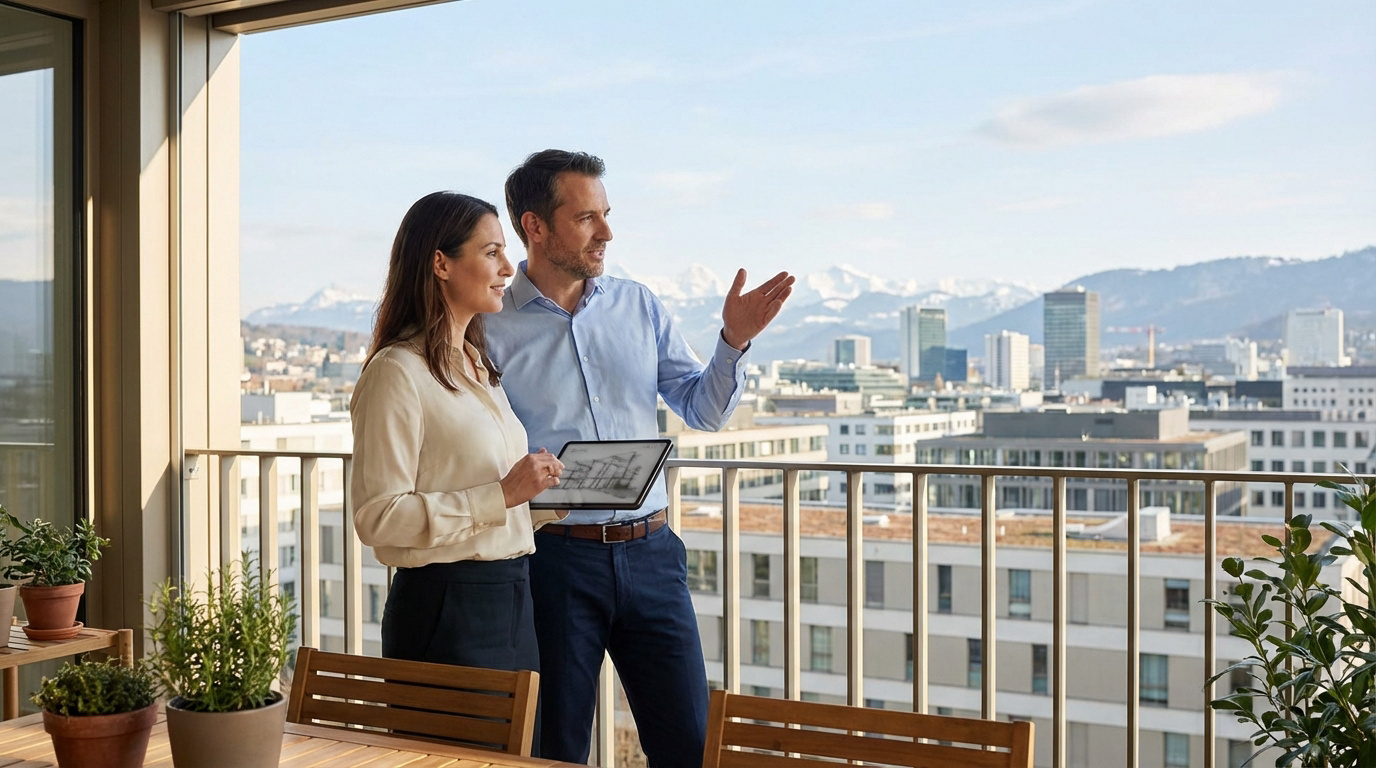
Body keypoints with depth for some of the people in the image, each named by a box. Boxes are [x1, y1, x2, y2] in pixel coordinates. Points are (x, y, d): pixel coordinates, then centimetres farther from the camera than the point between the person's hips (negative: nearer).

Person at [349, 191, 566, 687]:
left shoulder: (479, 366, 16)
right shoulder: (398, 372, -12)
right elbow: (377, 517, -19)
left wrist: (556, 498, 5)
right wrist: (501, 496, -21)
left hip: (511, 599, 8)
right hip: (446, 607, -8)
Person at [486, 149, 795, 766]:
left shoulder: (638, 306, 8)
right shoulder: (493, 329, -4)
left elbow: (704, 412, 8)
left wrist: (734, 342, -8)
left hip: (649, 552, 4)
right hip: (555, 556, -3)